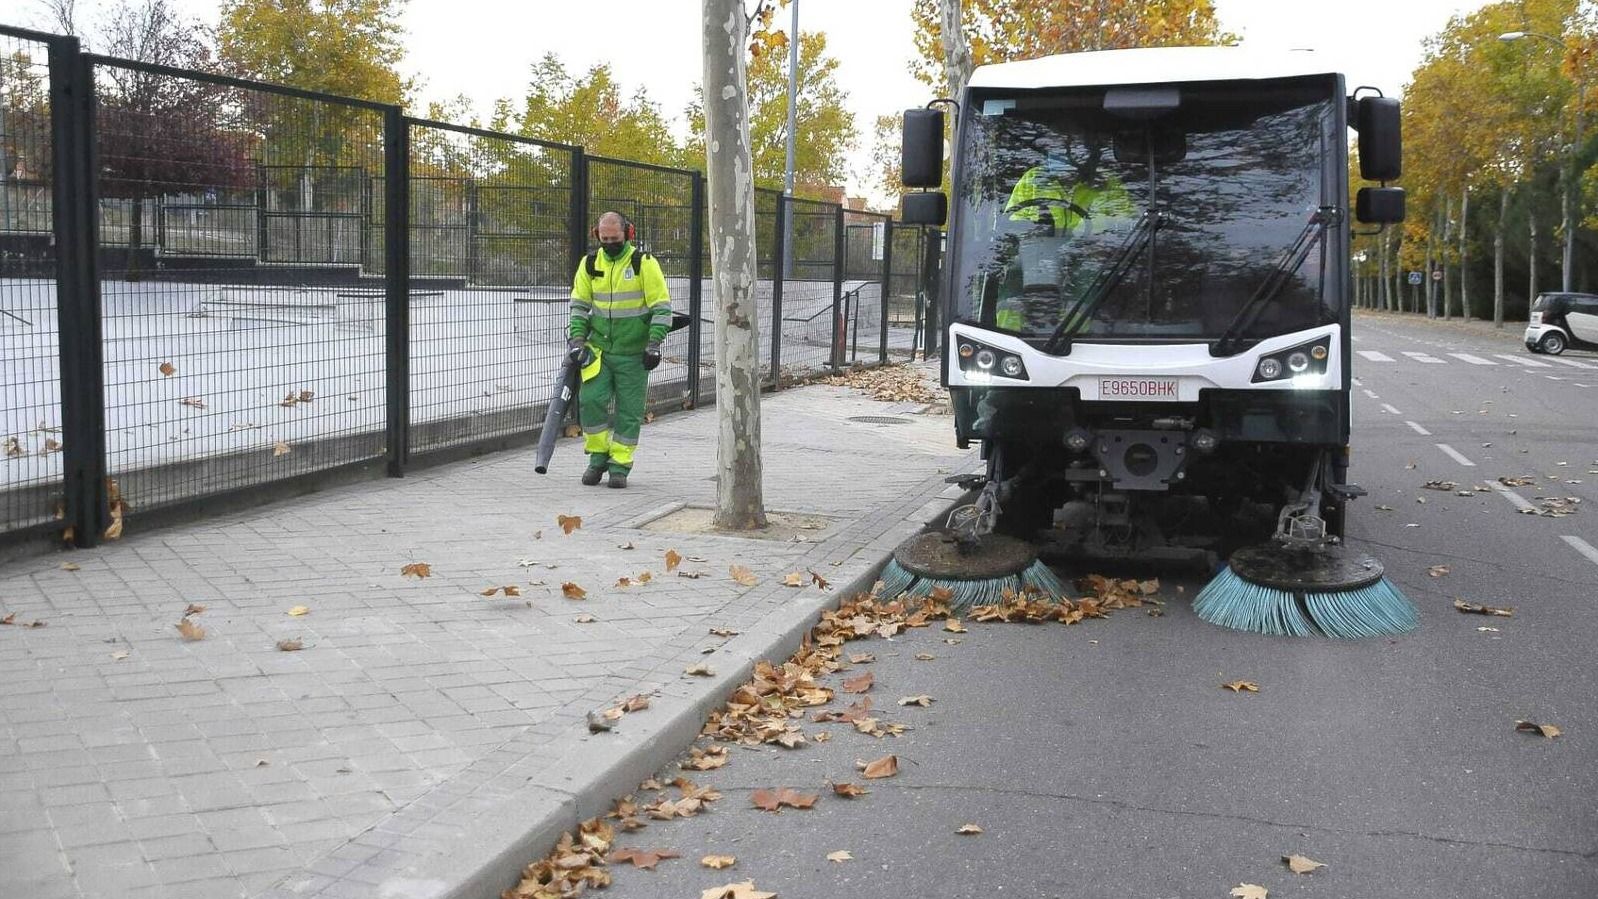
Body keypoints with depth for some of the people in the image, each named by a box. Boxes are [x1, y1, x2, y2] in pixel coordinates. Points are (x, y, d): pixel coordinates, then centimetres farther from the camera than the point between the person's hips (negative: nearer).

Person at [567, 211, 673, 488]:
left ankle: (620, 465, 12)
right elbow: (579, 304, 11)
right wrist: (577, 339, 0)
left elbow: (662, 307, -7)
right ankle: (597, 457, 8)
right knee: (591, 400, -9)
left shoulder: (644, 263, -8)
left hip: (633, 353, -3)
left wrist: (654, 344, -13)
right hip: (598, 349, 3)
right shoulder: (590, 264, 4)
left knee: (629, 412, 1)